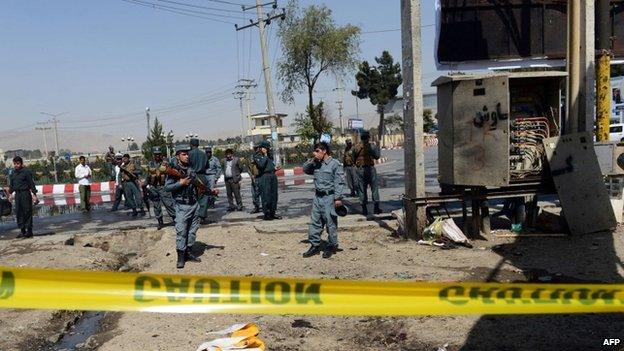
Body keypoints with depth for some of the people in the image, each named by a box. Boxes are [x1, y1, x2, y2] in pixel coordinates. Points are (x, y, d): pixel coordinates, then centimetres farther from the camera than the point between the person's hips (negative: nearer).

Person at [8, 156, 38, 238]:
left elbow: (31, 183, -8)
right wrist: (11, 193, 16)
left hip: (25, 193, -6)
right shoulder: (12, 174, 12)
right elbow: (11, 185, 22)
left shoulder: (26, 172, -6)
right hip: (17, 194, 6)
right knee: (18, 213, 6)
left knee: (27, 212, -5)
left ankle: (29, 231, 0)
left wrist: (34, 195, -12)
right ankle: (22, 230, 14)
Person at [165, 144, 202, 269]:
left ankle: (189, 252, 21)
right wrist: (180, 183, -20)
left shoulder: (191, 168, 9)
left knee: (193, 230, 11)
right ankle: (181, 256, 1)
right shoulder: (174, 170, -9)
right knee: (181, 231, -6)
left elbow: (196, 183, 20)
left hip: (194, 204, 6)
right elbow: (167, 187, -13)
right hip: (182, 206, -6)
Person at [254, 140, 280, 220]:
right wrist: (265, 156, -12)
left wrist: (275, 168, 7)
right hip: (264, 177, -6)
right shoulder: (257, 157, -3)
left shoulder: (270, 156, 17)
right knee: (266, 196, -6)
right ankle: (266, 214, 1)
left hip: (273, 177, 7)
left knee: (274, 196, 7)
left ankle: (272, 213, 16)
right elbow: (261, 165, -19)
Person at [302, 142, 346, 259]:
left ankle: (332, 246, 15)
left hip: (329, 197, -7)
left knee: (331, 223, 2)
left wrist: (338, 198, -18)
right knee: (315, 222, 9)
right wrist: (312, 161, 3)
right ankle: (315, 245, 18)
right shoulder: (316, 164, 11)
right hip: (318, 197, 7)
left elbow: (339, 182, -12)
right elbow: (305, 169, 20)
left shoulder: (335, 164, -9)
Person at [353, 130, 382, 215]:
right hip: (370, 168, -2)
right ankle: (376, 207, 7)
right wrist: (377, 149, 10)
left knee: (362, 190, 6)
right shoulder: (371, 146, -7)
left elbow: (354, 159, 7)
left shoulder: (356, 147, 2)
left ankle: (364, 209, 7)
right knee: (374, 188, 7)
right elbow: (377, 156, -5)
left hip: (360, 169, 2)